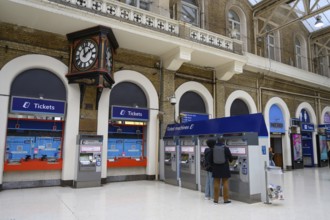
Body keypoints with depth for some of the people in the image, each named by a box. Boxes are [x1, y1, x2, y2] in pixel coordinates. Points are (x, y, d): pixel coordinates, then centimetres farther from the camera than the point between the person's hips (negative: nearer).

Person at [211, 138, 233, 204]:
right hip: (224, 168, -2)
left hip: (216, 168, 2)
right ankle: (226, 199, 9)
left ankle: (216, 199, 13)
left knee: (216, 183, 7)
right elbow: (230, 158, 5)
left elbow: (211, 158, 5)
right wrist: (229, 161, 27)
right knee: (225, 183, 4)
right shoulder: (226, 148, -7)